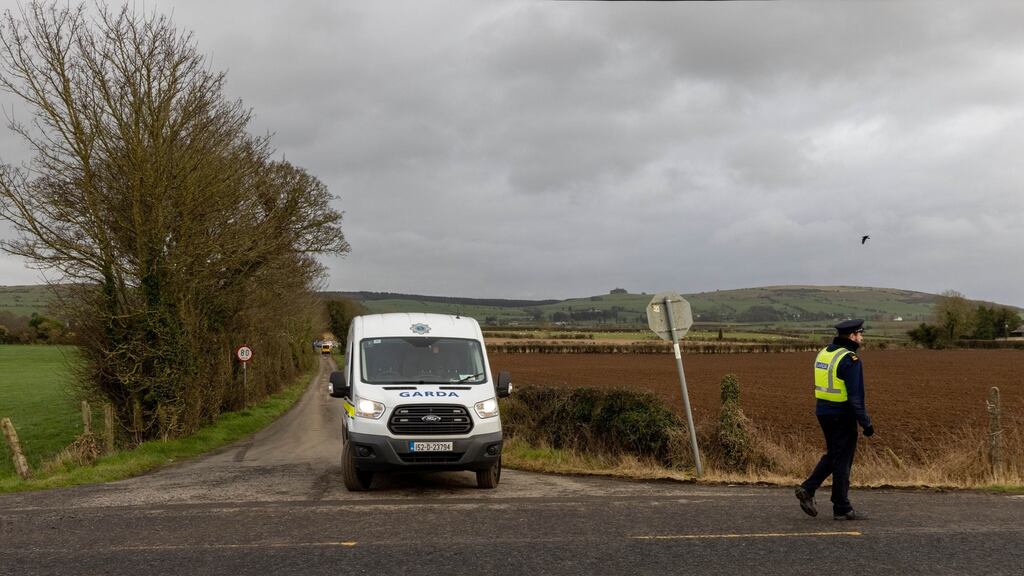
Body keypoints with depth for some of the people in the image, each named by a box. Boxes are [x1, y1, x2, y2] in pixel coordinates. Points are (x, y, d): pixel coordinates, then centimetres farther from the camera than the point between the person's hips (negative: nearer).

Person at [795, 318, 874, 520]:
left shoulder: (823, 353, 8)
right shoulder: (850, 359, -18)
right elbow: (855, 396, -20)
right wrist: (866, 423, -15)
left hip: (823, 411, 8)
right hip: (843, 416, -8)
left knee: (832, 455, 20)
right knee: (842, 461, 2)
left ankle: (807, 489, 9)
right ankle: (842, 509, 11)